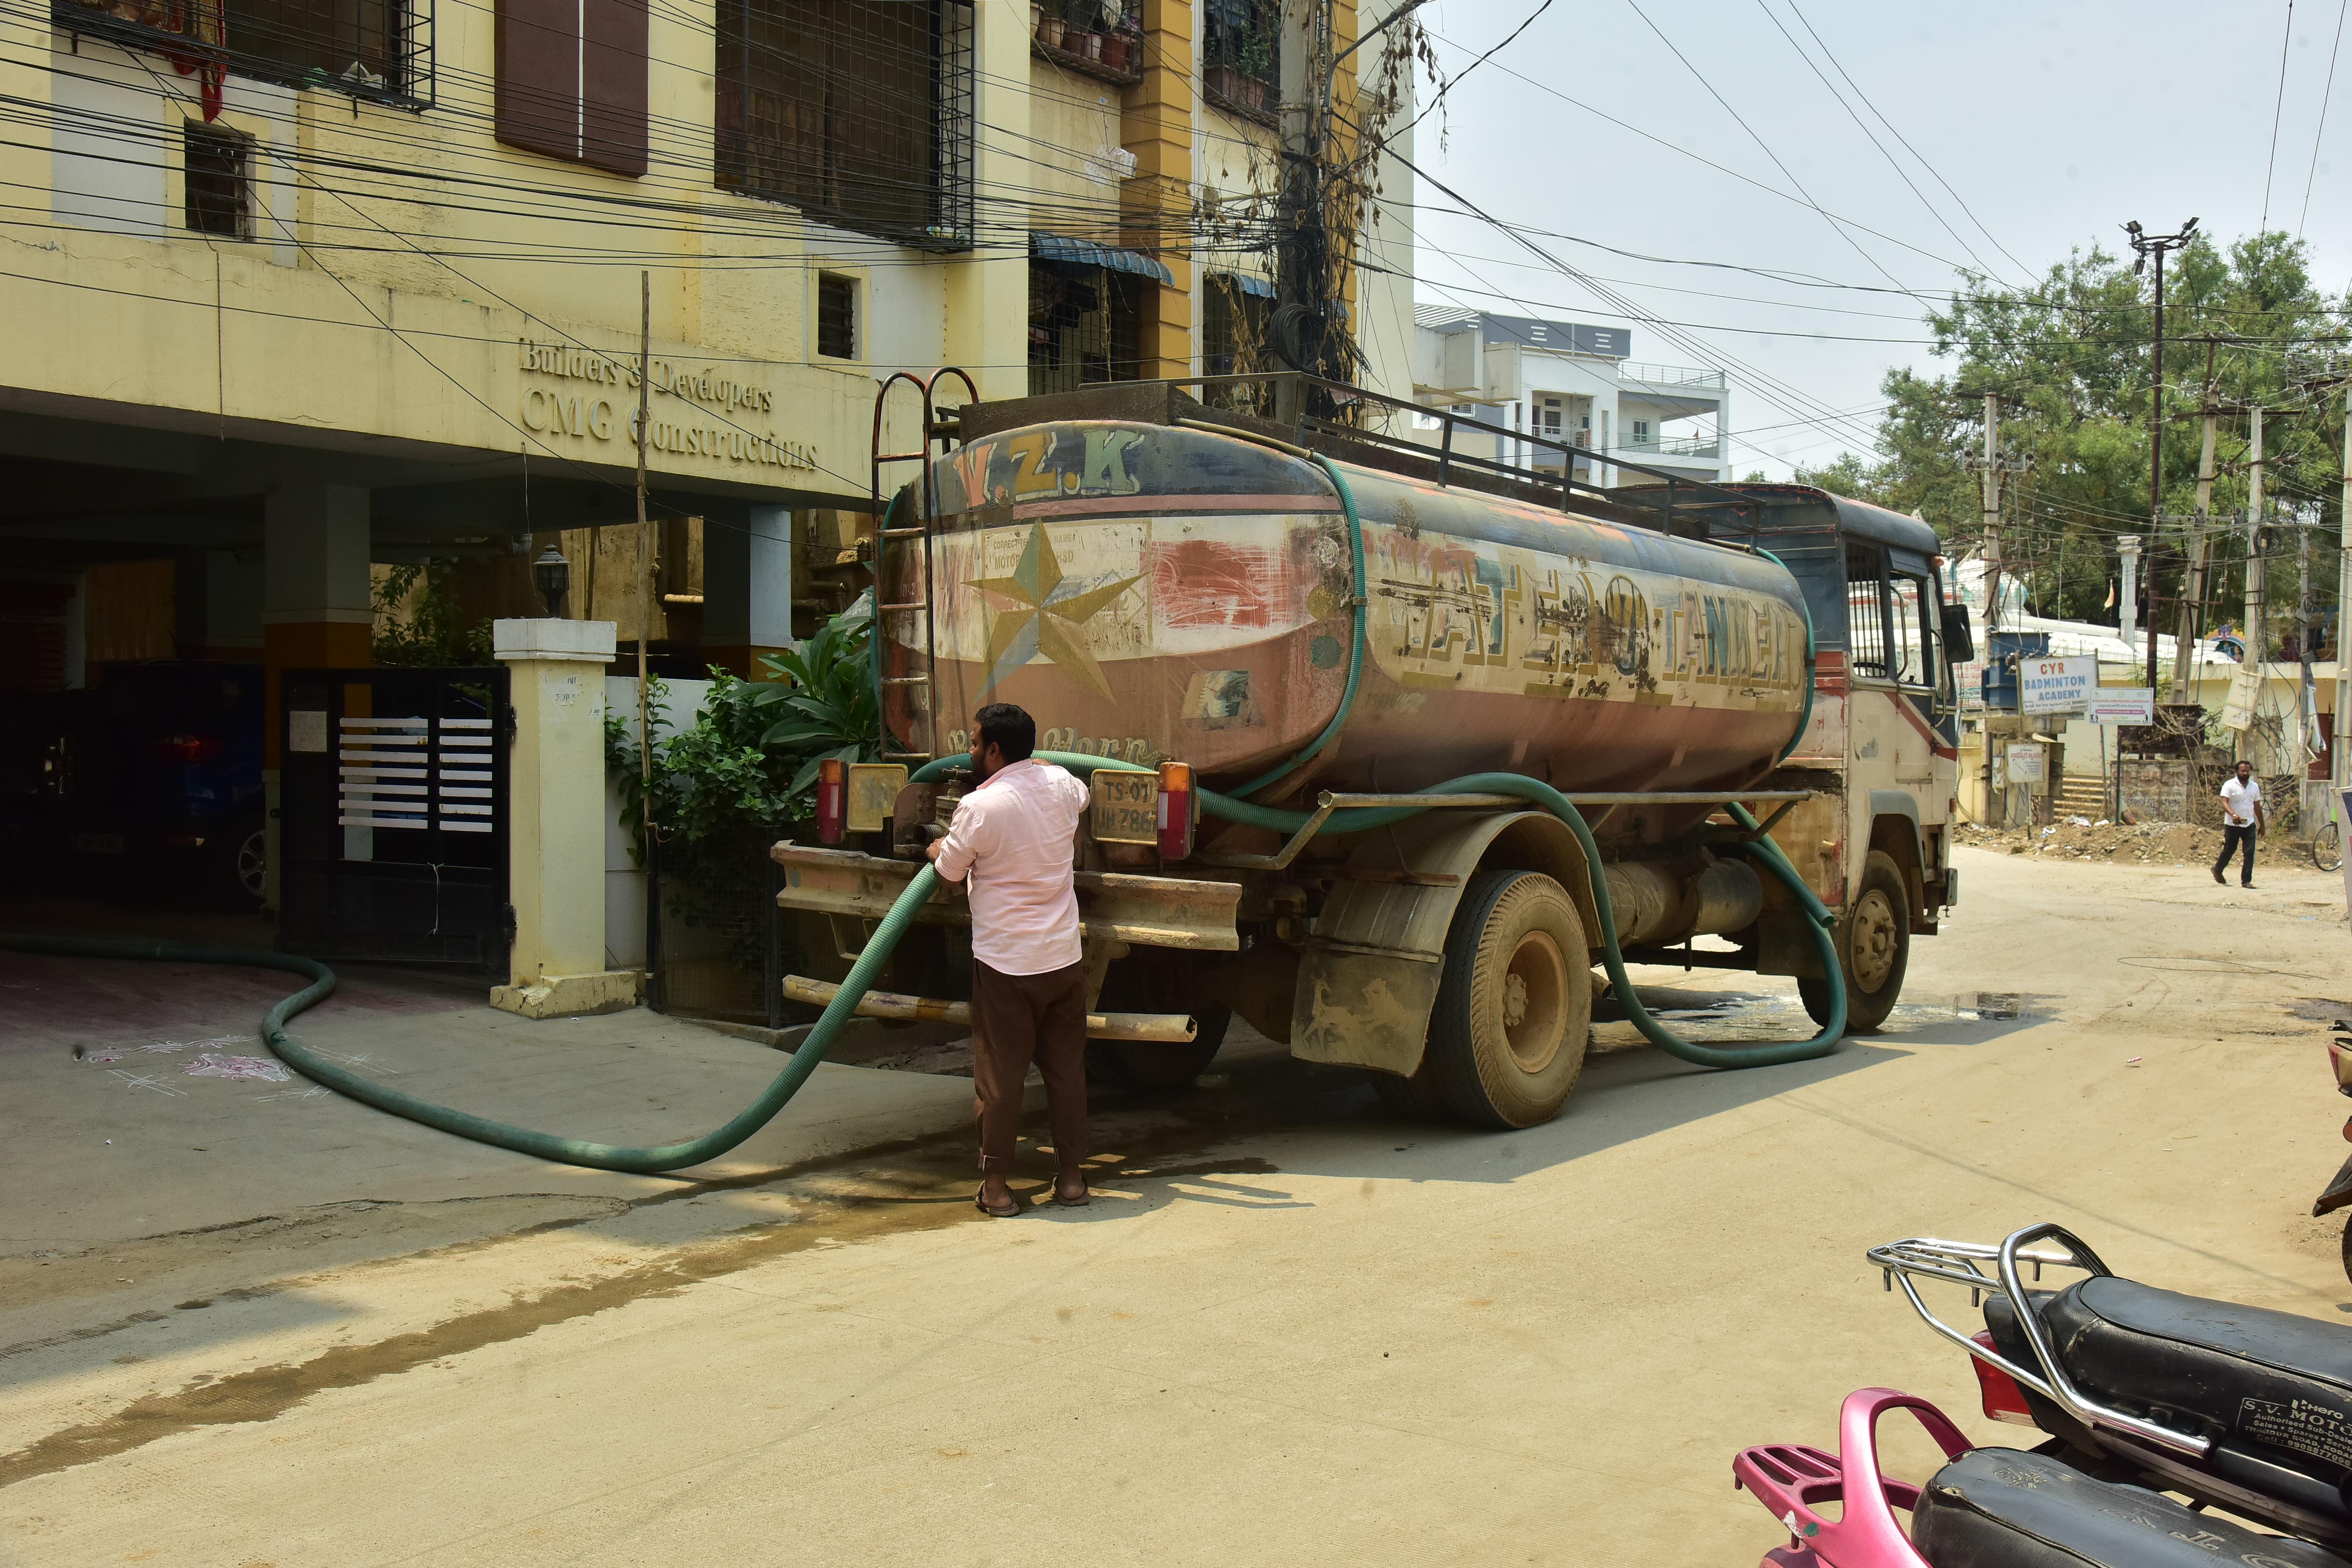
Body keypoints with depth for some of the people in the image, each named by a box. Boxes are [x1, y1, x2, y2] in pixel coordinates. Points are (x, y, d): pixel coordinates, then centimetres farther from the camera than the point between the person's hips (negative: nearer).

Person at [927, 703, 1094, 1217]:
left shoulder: (978, 807, -16)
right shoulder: (1061, 785, 1)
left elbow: (950, 870, 0)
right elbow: (1083, 796, 27)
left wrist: (936, 847, 21)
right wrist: (1031, 761, 36)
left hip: (1004, 964, -5)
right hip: (1063, 958, 5)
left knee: (1000, 1076, 5)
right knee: (1066, 1069, 13)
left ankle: (996, 1185, 11)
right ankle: (1072, 1177, 18)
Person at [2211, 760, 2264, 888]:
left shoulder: (2255, 787, 11)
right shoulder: (2229, 785, -5)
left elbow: (2257, 807, 18)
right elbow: (2224, 802, -17)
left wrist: (2262, 825, 18)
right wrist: (2233, 815, -35)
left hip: (2250, 825, 4)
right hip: (2232, 825, -4)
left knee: (2250, 853, -6)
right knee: (2229, 850, 8)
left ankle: (2246, 880, -3)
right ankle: (2217, 870, 34)